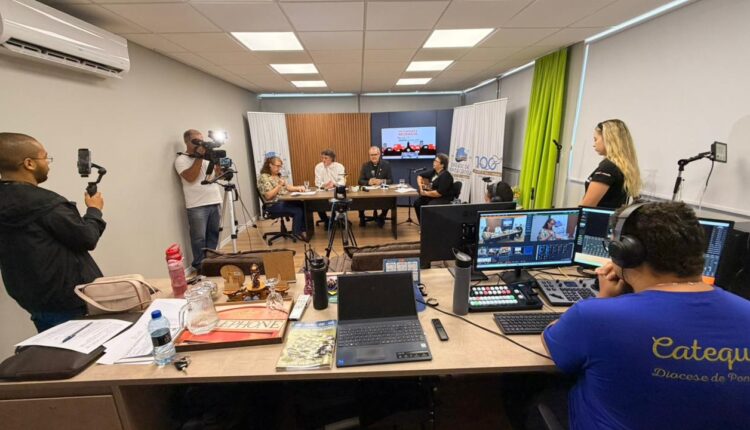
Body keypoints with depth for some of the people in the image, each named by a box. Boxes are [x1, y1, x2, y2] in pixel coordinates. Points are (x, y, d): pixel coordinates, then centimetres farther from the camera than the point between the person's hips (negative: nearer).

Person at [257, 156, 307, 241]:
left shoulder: (278, 176, 16)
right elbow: (268, 196, -17)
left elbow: (287, 187, 15)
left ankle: (304, 230, -7)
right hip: (274, 205, -8)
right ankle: (297, 233, -4)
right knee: (298, 211, -24)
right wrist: (279, 185, -23)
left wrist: (298, 187, -3)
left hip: (284, 201, 8)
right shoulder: (263, 177, -10)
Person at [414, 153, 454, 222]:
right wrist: (420, 186, 2)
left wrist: (425, 193, -19)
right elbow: (420, 176, 20)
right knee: (417, 203, -9)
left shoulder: (445, 176, -21)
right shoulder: (433, 171, 5)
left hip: (443, 199, -8)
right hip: (432, 196, 8)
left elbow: (439, 193, -27)